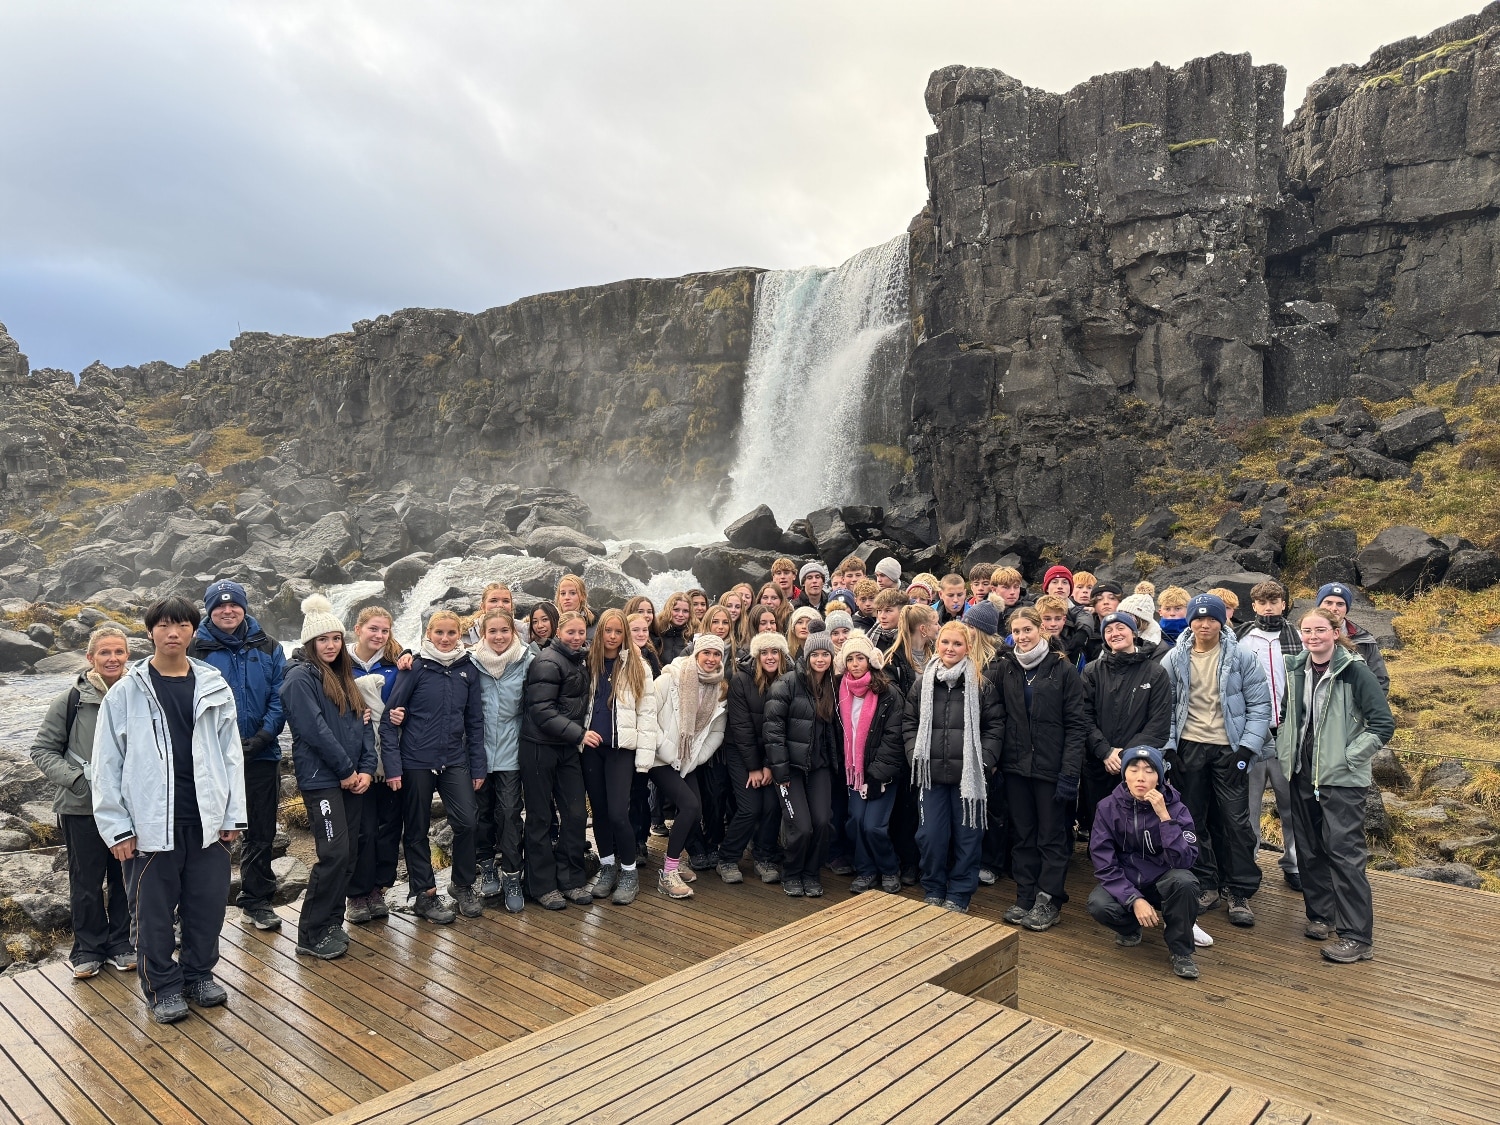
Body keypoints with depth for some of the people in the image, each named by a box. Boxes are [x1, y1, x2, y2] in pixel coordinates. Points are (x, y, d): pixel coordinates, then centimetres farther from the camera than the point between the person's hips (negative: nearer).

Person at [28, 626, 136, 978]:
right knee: (86, 882, 10)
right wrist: (75, 778, -15)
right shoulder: (72, 700, -8)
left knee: (126, 879, 13)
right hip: (82, 807, -1)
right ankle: (89, 949, 27)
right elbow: (43, 750, -1)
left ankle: (120, 943, 30)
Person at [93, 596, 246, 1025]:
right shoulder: (126, 692, -2)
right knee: (154, 910, 8)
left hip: (207, 821, 2)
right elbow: (107, 764, -2)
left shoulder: (215, 687, 4)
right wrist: (117, 827, -6)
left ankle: (199, 973, 31)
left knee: (209, 903, 10)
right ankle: (163, 986, 26)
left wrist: (233, 814, 1)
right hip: (151, 824, -2)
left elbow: (231, 755, 5)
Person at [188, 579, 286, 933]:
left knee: (261, 832, 11)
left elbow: (279, 697, 0)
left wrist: (264, 736, -14)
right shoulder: (196, 650, -2)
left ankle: (256, 901, 24)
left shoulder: (267, 648, 4)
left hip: (261, 755, 3)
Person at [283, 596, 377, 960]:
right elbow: (314, 730, -15)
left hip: (353, 777, 7)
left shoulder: (344, 677, 15)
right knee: (334, 854, -10)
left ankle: (331, 923, 20)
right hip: (320, 778, -7)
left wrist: (366, 769, -1)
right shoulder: (300, 677, -8)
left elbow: (363, 724, 12)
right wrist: (346, 771, -12)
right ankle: (312, 933, 3)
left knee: (349, 854, 8)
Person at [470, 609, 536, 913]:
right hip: (479, 749, 1)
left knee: (510, 813, 0)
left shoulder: (526, 661, -3)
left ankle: (511, 877, 10)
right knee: (482, 810, 11)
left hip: (510, 751, -1)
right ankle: (486, 868, 29)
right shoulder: (471, 662, -4)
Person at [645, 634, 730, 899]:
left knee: (693, 810, -5)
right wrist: (669, 750, -18)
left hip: (688, 762, 6)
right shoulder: (672, 678, -13)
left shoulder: (721, 689, 3)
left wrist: (696, 758, -2)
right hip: (661, 759, -6)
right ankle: (667, 874, -10)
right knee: (690, 805, -20)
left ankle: (675, 862, 21)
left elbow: (717, 731, 9)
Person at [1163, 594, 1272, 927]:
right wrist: (1169, 746, -4)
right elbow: (1164, 706, 3)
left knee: (1235, 821, 0)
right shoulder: (1175, 659, 1)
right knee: (1194, 820, 9)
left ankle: (1240, 892, 12)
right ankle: (1206, 885, 22)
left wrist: (1248, 746, -9)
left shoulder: (1242, 657, -4)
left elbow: (1260, 705, -3)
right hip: (1189, 749, 2)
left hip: (1229, 749, -2)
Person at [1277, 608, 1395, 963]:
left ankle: (1357, 937, 0)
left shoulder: (1355, 672, -11)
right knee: (1311, 848, 13)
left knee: (1344, 852, -7)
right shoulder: (1296, 670, 6)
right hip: (1302, 774, 6)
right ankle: (1321, 913, 28)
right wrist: (1285, 748, 11)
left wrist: (1348, 757, -13)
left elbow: (1383, 724, -12)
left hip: (1341, 779, -6)